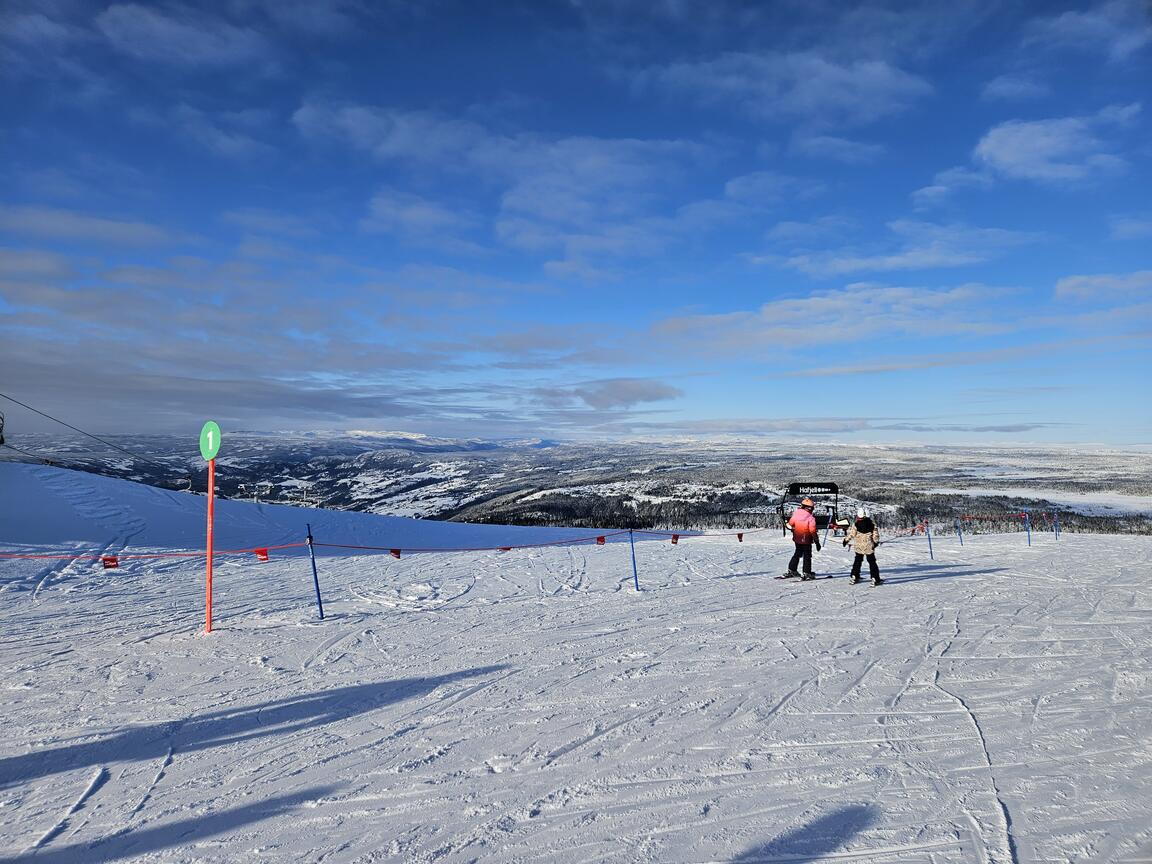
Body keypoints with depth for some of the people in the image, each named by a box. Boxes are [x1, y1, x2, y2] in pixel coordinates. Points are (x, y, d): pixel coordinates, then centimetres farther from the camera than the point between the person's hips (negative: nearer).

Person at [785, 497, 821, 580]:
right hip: (806, 541, -5)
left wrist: (793, 530, 25)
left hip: (797, 539, 5)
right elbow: (813, 531, -21)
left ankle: (791, 570, 24)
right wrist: (817, 542, -11)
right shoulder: (811, 518, -20)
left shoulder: (795, 514, -6)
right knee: (807, 556, 8)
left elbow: (790, 524, 4)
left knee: (797, 554, 21)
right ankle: (806, 573, 8)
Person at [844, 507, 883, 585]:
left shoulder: (856, 524, -12)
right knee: (872, 562, 8)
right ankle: (875, 579, 3)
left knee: (857, 561, 17)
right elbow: (875, 534, -4)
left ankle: (854, 577, 20)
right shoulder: (871, 523, -8)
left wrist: (846, 540, 6)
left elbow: (851, 534, -7)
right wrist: (876, 542, 9)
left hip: (859, 547, 0)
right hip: (869, 546, 0)